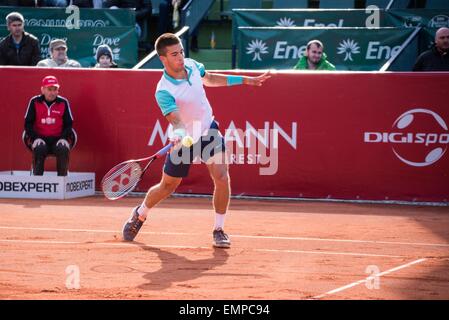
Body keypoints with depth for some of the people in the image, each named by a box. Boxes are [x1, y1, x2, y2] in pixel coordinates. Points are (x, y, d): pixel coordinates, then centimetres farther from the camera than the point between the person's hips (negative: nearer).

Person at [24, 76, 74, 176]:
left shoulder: (63, 102, 3)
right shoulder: (35, 102, 2)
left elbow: (68, 124, 7)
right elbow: (28, 123, 4)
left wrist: (63, 138, -11)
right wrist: (35, 138, -11)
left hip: (58, 138, 0)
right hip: (40, 137, 0)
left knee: (63, 148, -32)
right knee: (39, 147, -34)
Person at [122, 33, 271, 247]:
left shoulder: (191, 65, -10)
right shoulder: (164, 92, -30)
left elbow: (209, 79, 12)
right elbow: (175, 120, -42)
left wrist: (244, 80, 15)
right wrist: (178, 135, -65)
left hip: (208, 130, 4)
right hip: (184, 139, -4)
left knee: (221, 177, -15)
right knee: (168, 186, 12)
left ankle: (219, 230, -1)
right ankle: (140, 214, 41)